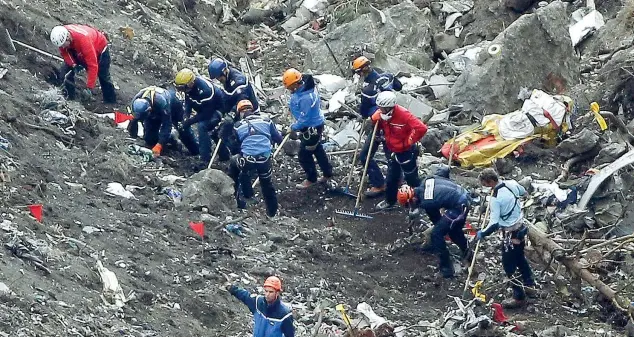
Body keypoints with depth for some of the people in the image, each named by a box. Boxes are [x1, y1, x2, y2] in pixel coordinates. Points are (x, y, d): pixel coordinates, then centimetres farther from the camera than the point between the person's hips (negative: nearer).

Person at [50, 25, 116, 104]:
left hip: (99, 49, -5)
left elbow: (92, 65, -43)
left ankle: (111, 102, 19)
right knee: (66, 71, -9)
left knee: (104, 77, 3)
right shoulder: (61, 36, -30)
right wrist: (73, 64, -28)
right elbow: (64, 52, -9)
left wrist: (90, 87, -43)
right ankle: (69, 99, 0)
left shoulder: (83, 40, -47)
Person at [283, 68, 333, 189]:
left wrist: (294, 127, -15)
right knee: (318, 149, 24)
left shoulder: (305, 97, -36)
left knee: (304, 154, 5)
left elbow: (304, 119, -29)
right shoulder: (306, 85, -7)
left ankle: (311, 179, 22)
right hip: (316, 124, 10)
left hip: (312, 128, -10)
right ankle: (327, 174, 39)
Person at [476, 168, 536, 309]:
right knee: (520, 258, 29)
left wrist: (482, 233, -11)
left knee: (509, 266, 5)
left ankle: (519, 297, 13)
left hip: (511, 234, -8)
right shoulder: (512, 184, -7)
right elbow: (523, 192, 17)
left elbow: (494, 224, -27)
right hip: (521, 227, 8)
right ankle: (529, 285, 43)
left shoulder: (495, 199, -28)